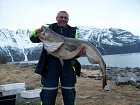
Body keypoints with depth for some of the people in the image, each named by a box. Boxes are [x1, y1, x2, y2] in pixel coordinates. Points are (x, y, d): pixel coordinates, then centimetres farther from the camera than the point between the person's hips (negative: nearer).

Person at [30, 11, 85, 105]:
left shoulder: (72, 31, 10)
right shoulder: (49, 29, 5)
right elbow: (33, 39, -2)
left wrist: (78, 53, -19)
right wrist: (37, 32, -25)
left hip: (67, 64, 2)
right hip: (51, 64, -2)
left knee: (69, 93, 9)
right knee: (49, 94, -1)